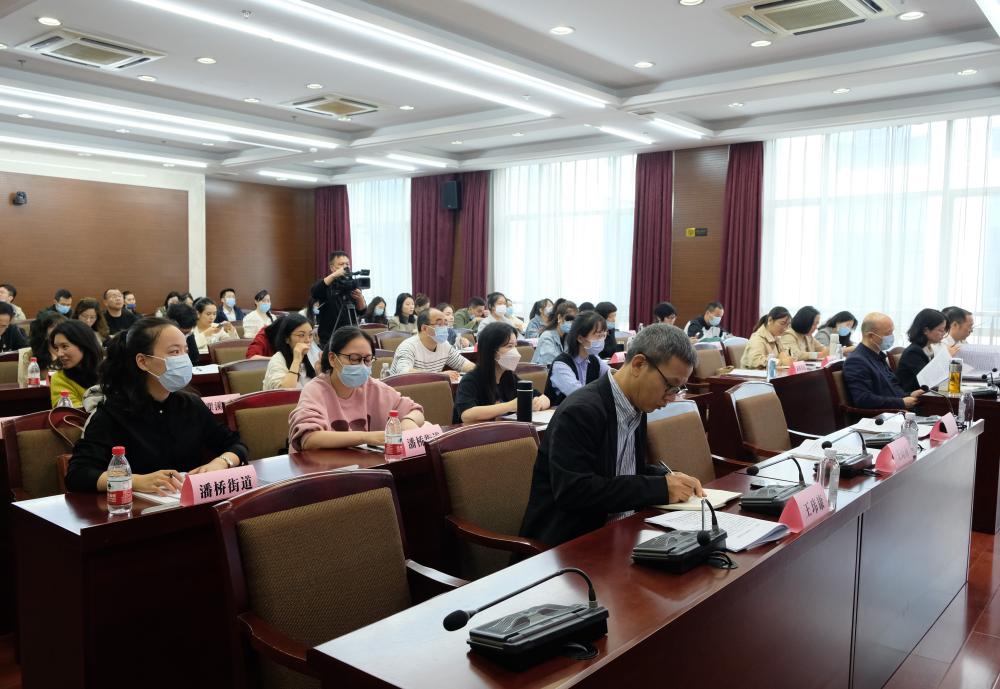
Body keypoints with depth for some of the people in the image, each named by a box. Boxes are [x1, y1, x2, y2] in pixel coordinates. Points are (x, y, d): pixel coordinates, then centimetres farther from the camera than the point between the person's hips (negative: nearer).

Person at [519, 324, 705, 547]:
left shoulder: (637, 408, 7)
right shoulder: (580, 412, -19)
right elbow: (573, 492, -26)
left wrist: (669, 479, -1)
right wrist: (660, 488, -22)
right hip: (570, 543, -8)